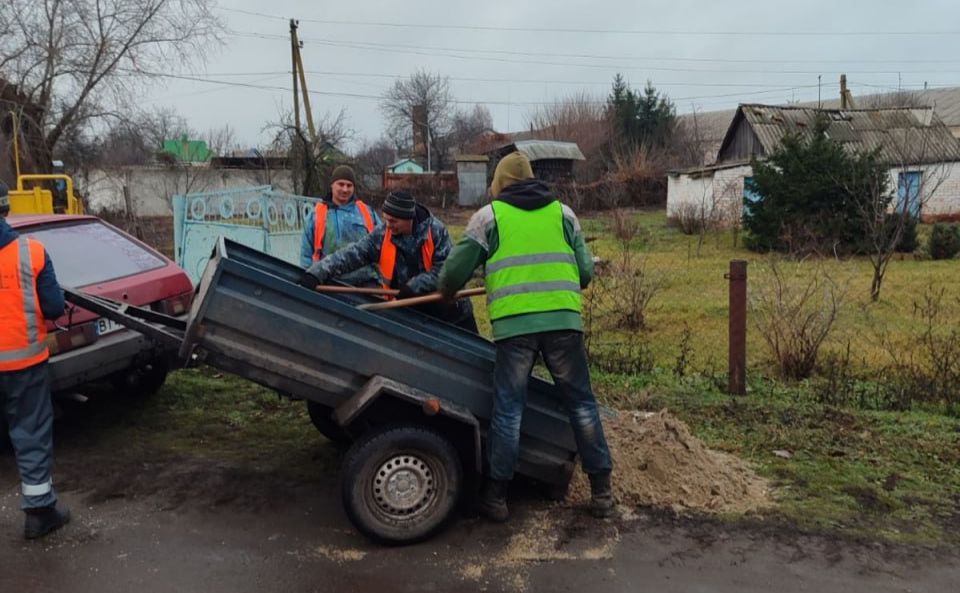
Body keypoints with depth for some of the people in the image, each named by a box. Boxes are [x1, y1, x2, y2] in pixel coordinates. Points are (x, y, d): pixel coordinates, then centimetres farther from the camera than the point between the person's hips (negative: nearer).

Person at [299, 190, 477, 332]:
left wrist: (414, 286, -24)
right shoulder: (381, 236, -11)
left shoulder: (436, 230, -17)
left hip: (448, 308, -2)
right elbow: (350, 256, -18)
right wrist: (316, 273, -30)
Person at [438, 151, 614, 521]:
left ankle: (496, 496, 15)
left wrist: (445, 291, 30)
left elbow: (455, 271, 8)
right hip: (563, 320, 2)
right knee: (581, 404, 12)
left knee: (508, 410, 6)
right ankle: (601, 491, 18)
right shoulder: (562, 212, 16)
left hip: (513, 324, -2)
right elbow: (586, 272, 14)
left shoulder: (488, 216, 10)